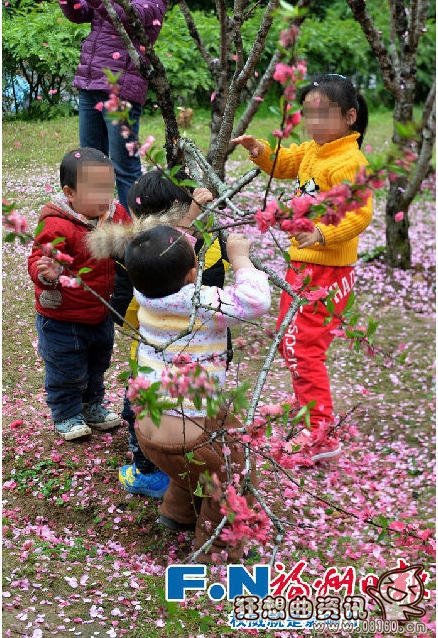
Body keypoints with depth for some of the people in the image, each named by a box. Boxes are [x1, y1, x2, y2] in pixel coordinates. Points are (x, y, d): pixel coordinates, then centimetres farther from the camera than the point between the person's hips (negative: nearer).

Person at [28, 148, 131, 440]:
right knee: (67, 371, 9)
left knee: (97, 364, 26)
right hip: (62, 320, -7)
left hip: (101, 314, 7)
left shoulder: (116, 213, -6)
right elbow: (37, 261, -27)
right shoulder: (57, 226, -29)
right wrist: (47, 274, -47)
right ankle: (66, 416, 32)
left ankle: (92, 405, 49)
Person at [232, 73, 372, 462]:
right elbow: (283, 164, 26)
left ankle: (321, 436, -4)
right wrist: (261, 151, 6)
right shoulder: (312, 151, 9)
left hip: (327, 271, -10)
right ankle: (311, 411, 38)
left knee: (303, 348, -11)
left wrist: (323, 234, -39)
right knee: (289, 340, 21)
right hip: (302, 263, 10)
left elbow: (360, 213, -27)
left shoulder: (349, 162, -19)